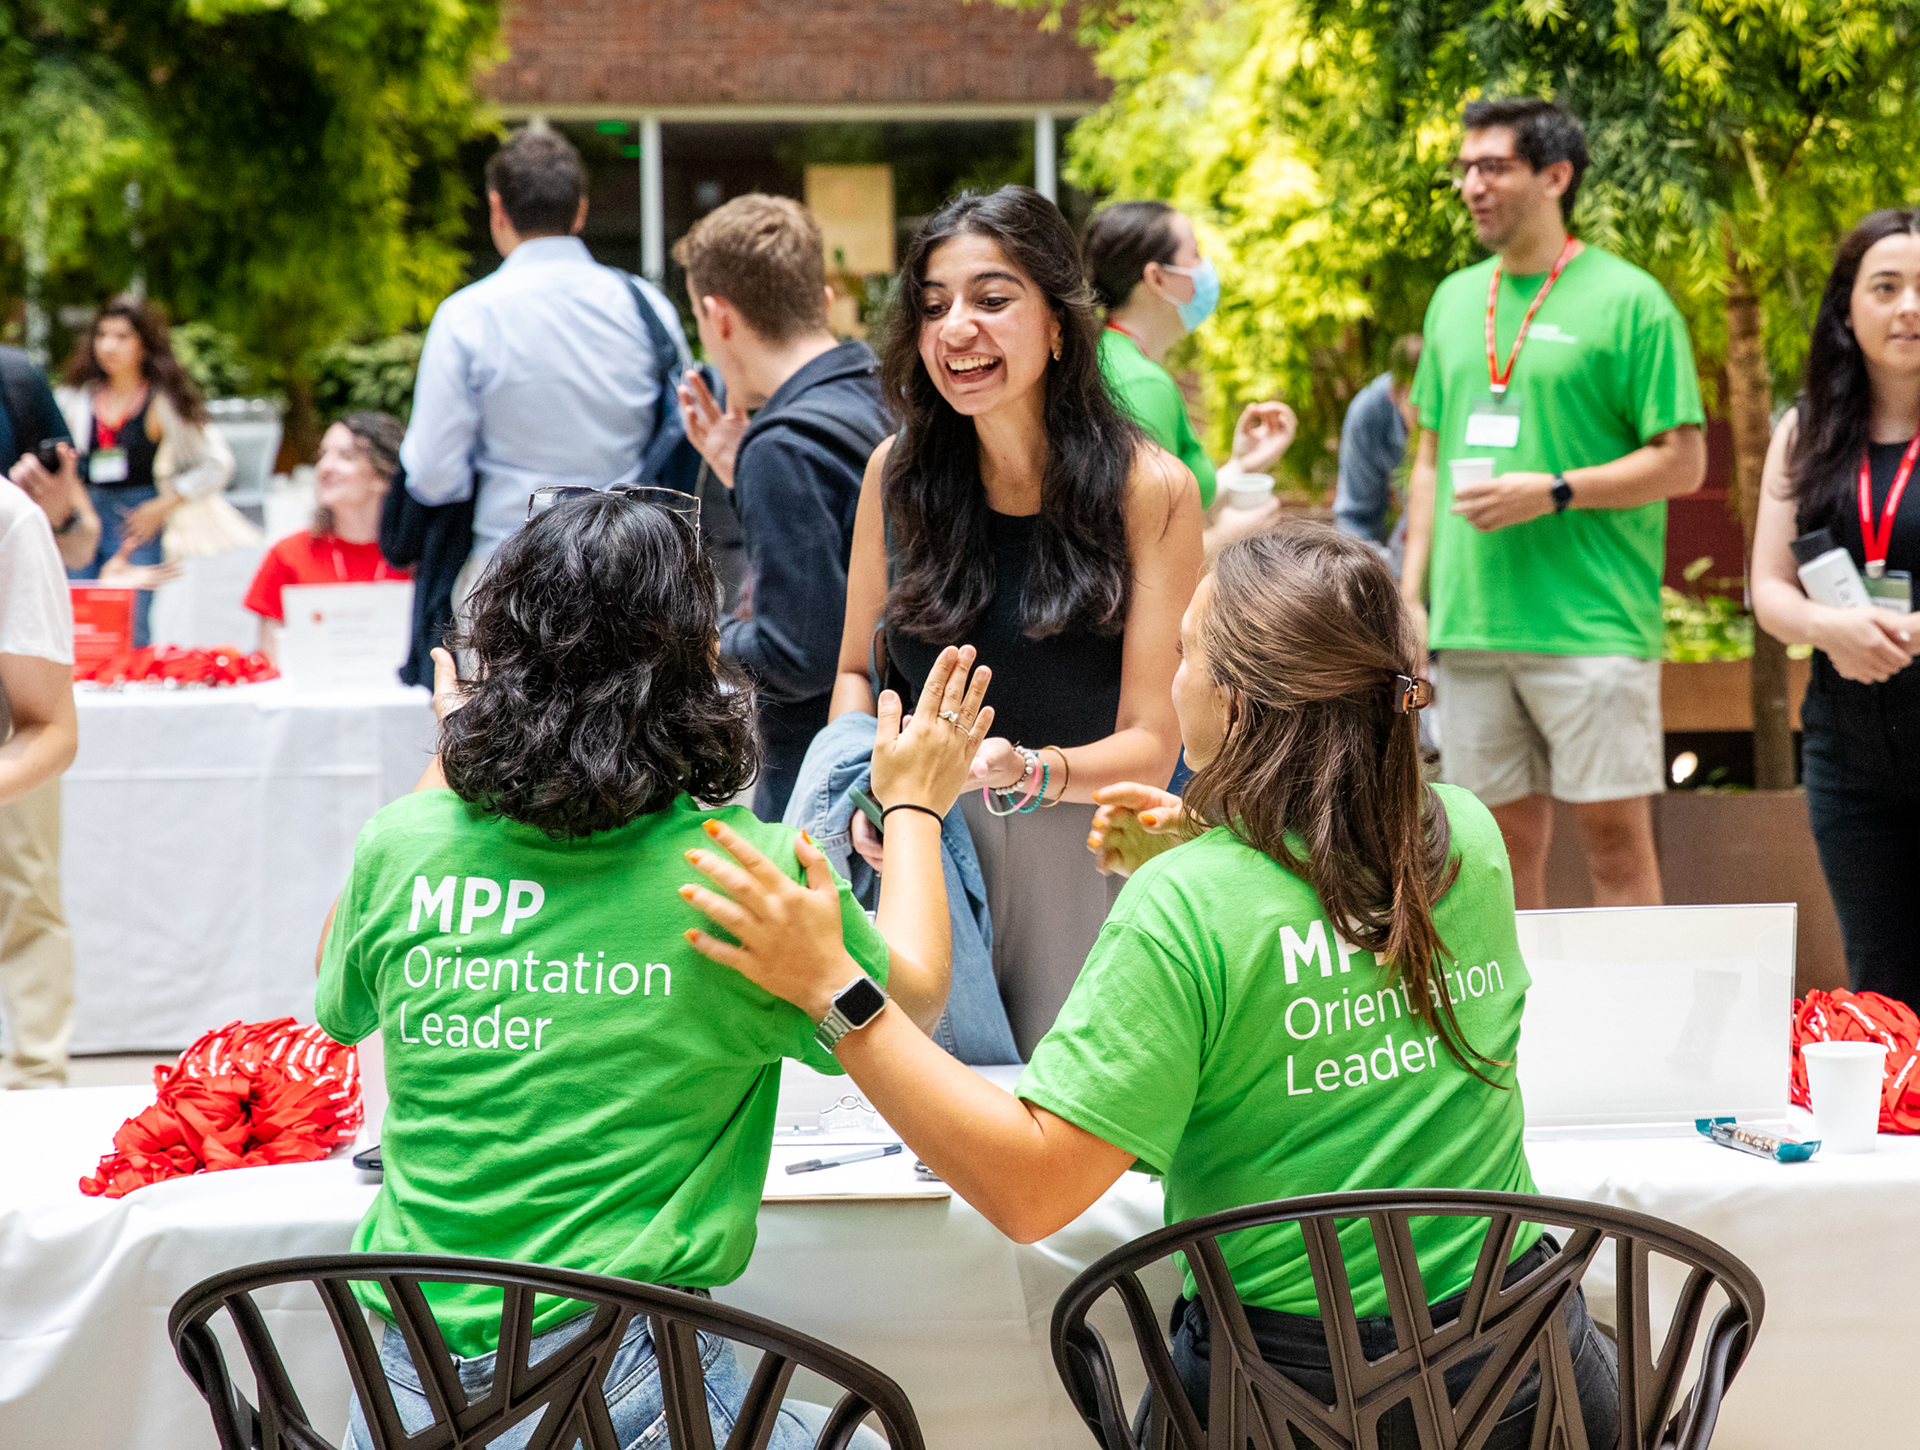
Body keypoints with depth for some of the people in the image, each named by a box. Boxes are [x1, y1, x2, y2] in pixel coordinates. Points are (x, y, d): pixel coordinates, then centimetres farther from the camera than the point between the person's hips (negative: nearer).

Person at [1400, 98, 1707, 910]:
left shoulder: (1627, 301, -3)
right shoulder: (1455, 299, 15)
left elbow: (1683, 462, -5)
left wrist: (1552, 492, -15)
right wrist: (1408, 593, 12)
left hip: (1592, 623, -5)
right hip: (1469, 625, 5)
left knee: (1613, 831, -3)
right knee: (1506, 835, 9)